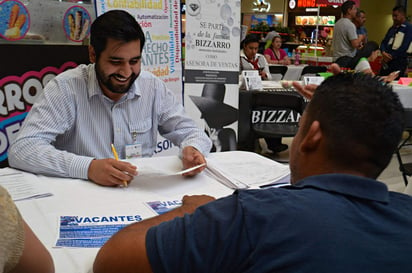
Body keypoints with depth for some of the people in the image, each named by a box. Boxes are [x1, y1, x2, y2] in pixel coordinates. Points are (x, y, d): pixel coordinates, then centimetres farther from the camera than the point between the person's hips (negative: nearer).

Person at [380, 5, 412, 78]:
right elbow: (384, 42, 13)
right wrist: (383, 52, -8)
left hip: (399, 63, -7)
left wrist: (390, 56, -13)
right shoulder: (392, 28, 17)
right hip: (386, 61, 7)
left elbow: (404, 47, -14)